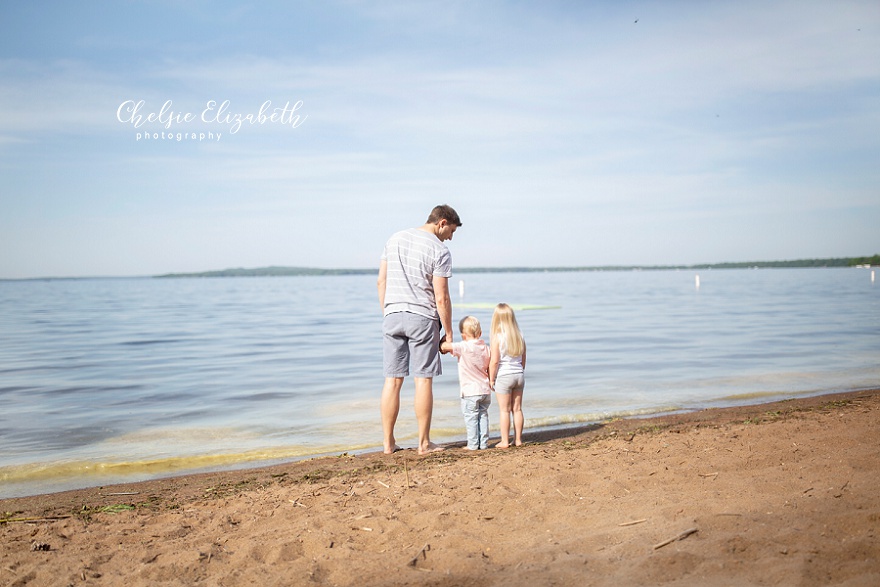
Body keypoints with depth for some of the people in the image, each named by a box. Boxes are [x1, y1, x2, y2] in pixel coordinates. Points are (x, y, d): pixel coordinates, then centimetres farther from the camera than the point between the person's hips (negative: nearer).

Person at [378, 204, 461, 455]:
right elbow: (442, 298, -10)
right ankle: (424, 443, 8)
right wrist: (448, 332, -2)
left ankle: (388, 442, 11)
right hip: (423, 318, -5)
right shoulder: (440, 251, -8)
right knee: (423, 380, 2)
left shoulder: (395, 239, 10)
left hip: (392, 315, 5)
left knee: (392, 380, 7)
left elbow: (381, 282, 10)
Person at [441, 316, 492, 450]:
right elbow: (490, 370, 10)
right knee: (483, 415, 13)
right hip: (485, 390, 6)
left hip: (470, 391, -6)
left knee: (471, 417, 1)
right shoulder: (486, 348, 4)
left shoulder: (464, 347, -15)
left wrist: (442, 346, 0)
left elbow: (444, 346, -22)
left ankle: (473, 444, 3)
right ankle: (484, 443, 14)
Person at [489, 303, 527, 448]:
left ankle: (505, 441, 6)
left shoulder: (497, 337, -13)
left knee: (504, 410, 2)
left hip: (503, 376, -5)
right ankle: (518, 439, 18)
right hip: (519, 375, 5)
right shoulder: (520, 336, 4)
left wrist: (491, 379, -7)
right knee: (517, 409, 12)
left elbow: (494, 361, -15)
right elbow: (523, 359, 10)